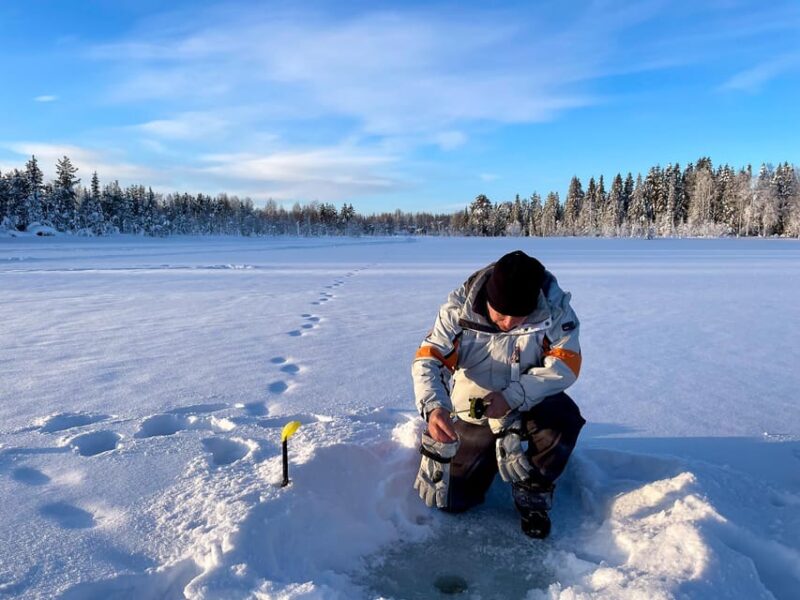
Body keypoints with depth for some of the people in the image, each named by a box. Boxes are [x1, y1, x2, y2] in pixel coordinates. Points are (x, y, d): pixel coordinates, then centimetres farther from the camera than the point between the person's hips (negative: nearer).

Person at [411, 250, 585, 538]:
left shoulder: (554, 307, -22)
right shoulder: (459, 308, -21)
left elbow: (565, 364, -24)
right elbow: (427, 359, -22)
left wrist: (512, 397, -36)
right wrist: (434, 407, -41)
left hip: (530, 406, 0)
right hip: (471, 415, 1)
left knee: (563, 418, -34)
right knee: (451, 501, 2)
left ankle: (533, 492, -4)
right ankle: (487, 455, 35)